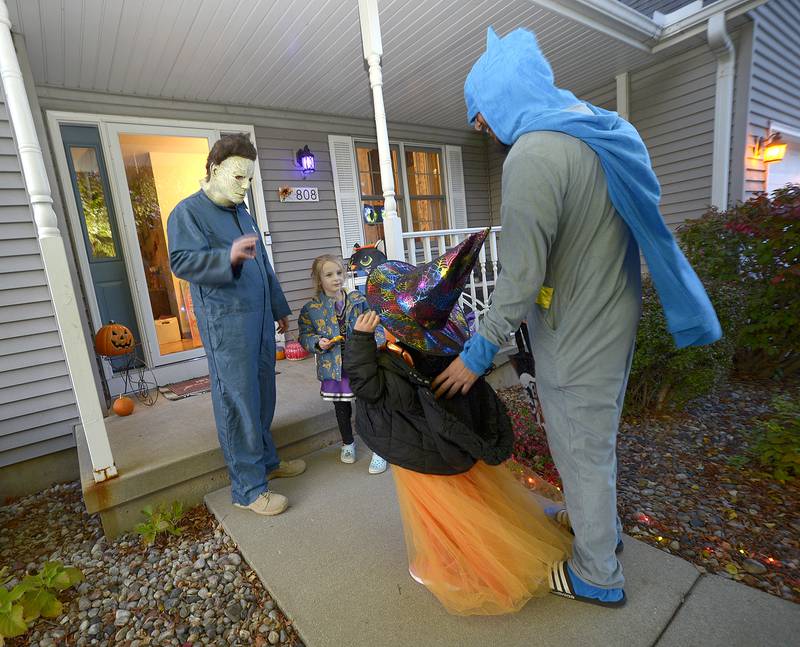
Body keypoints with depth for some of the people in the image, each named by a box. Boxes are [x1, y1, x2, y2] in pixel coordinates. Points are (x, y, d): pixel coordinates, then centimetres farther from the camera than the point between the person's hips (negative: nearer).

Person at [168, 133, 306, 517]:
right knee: (238, 403, -3)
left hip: (260, 318, 8)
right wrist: (229, 257, -35)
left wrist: (279, 308, 26)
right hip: (225, 323, -8)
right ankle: (248, 488, 9)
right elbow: (181, 261, -19)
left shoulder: (242, 212, 20)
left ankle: (266, 461, 33)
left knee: (262, 396, 15)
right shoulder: (188, 212, -5)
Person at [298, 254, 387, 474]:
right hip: (334, 367, 1)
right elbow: (305, 336, 3)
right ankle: (348, 443, 41)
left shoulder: (358, 300, -1)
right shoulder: (311, 309, -3)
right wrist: (318, 343, -15)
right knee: (342, 408, 18)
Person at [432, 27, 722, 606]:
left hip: (576, 340, -9)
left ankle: (598, 578, 34)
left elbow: (521, 279, -25)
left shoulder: (533, 155, -23)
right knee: (595, 442, 26)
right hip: (615, 320, 9)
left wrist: (477, 354, -15)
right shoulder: (602, 130, 8)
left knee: (582, 455, 10)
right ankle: (601, 524, 51)